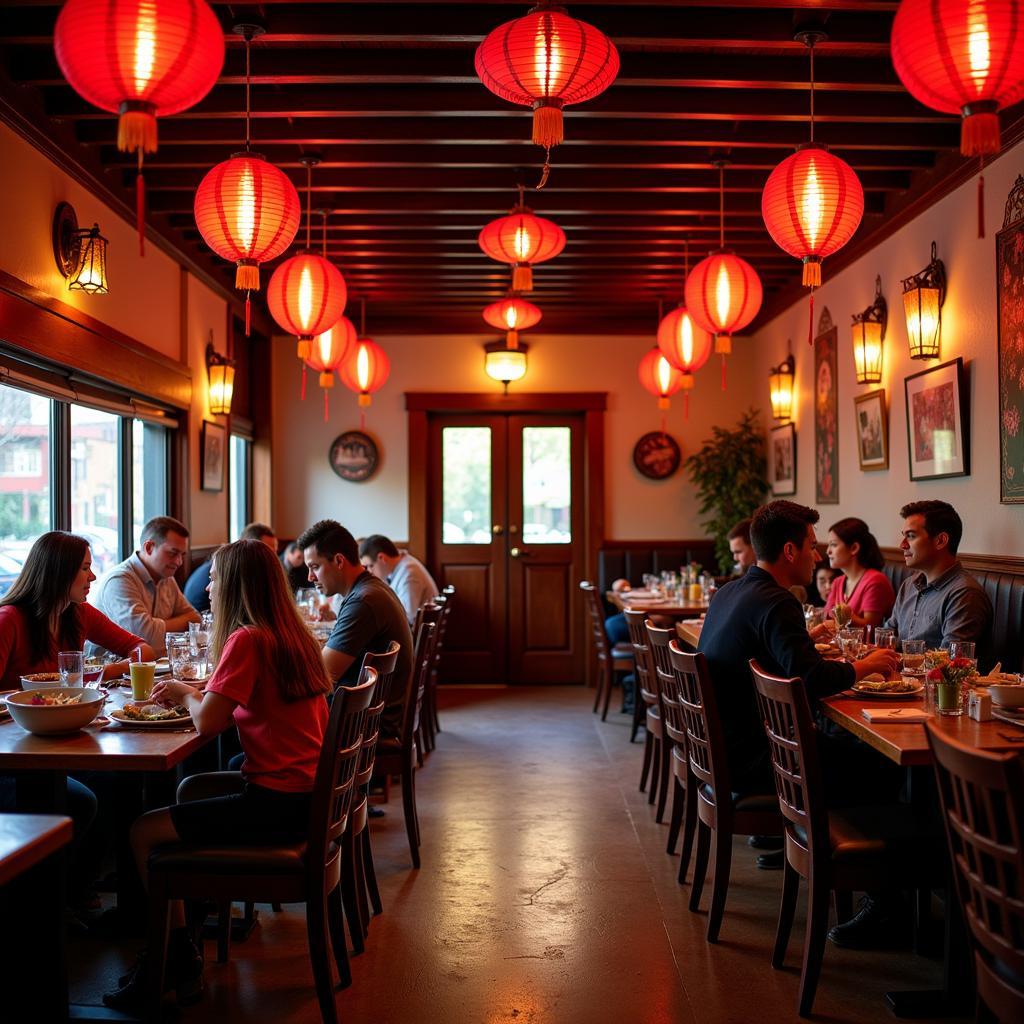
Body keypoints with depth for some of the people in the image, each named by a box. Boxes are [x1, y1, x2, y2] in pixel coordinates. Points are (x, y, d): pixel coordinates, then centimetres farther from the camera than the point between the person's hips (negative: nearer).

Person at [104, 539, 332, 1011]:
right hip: (307, 791, 10)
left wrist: (186, 693, 0)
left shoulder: (247, 639, -17)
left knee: (144, 832, 0)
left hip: (277, 803, -10)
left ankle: (179, 960, 13)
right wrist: (193, 692, 11)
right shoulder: (292, 635, 9)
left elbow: (208, 722, -20)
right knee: (192, 788, 27)